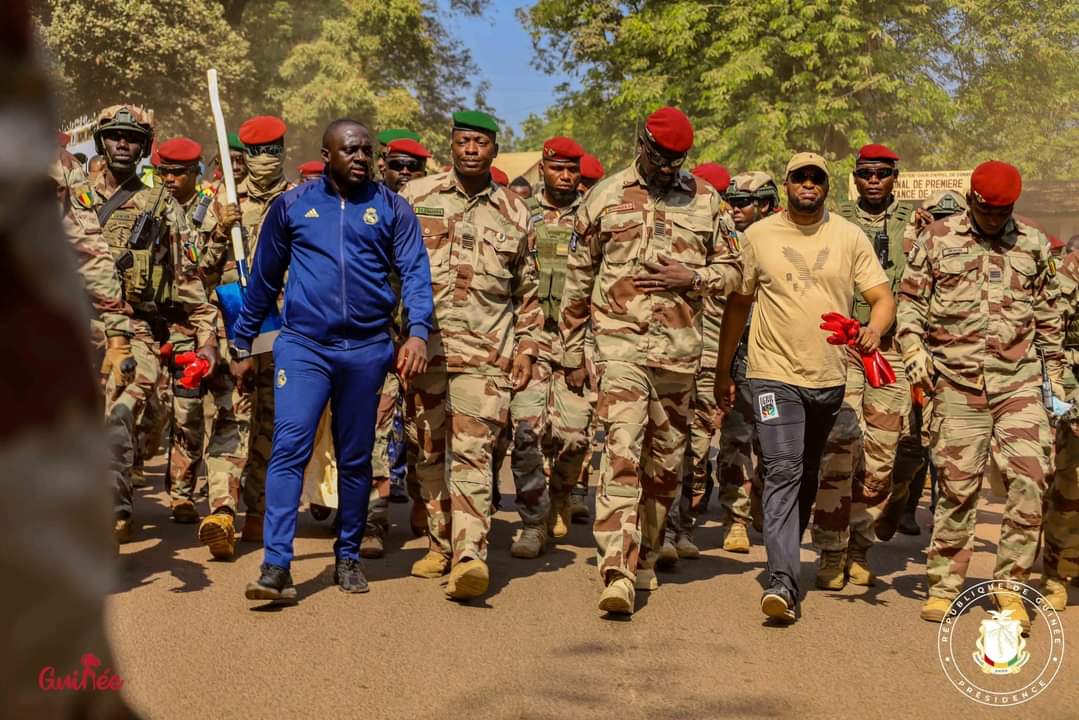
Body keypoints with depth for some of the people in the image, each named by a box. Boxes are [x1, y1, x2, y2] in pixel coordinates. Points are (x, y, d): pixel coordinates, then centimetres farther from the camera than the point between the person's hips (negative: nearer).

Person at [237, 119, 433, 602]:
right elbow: (264, 278, 13)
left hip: (366, 349, 1)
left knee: (355, 458, 10)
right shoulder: (291, 206, 6)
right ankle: (276, 566, -14)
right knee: (289, 447, -13)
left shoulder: (392, 209, 6)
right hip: (302, 345, -1)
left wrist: (417, 332, -18)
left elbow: (415, 272, -1)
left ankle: (348, 557, 24)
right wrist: (243, 345, 16)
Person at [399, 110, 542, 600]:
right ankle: (440, 544, 22)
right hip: (422, 345, 1)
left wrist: (527, 347, 9)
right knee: (428, 453, 9)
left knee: (472, 453, -12)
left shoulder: (514, 213, 11)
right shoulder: (415, 197, 8)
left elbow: (526, 290, 17)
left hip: (486, 352, -1)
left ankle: (470, 555, -18)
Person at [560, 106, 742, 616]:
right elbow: (577, 282, 8)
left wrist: (692, 278, -8)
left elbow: (731, 270, 14)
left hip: (680, 348, 3)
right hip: (620, 342, -3)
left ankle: (643, 559, 26)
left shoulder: (705, 201, 9)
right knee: (622, 451, -16)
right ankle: (617, 575, -20)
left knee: (666, 460, 10)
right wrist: (572, 354, 8)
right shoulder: (605, 197, 4)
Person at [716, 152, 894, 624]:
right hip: (775, 373, -3)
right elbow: (737, 305, 9)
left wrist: (874, 329, -23)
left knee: (807, 474, 15)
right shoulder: (758, 235, 2)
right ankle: (782, 582, -21)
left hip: (829, 376, 3)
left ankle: (786, 560, 33)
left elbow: (883, 297, 0)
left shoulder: (850, 238, 3)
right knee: (783, 472, -15)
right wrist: (723, 372, 11)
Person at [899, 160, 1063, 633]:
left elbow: (1048, 315, 18)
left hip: (1020, 383, 2)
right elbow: (909, 299, 8)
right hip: (957, 383, -1)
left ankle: (1010, 585, 3)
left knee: (1028, 480, -8)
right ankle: (944, 584, 13)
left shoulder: (1033, 244, 13)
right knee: (956, 486, 1)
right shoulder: (936, 239, 7)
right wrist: (913, 348, -8)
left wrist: (1055, 375, 16)